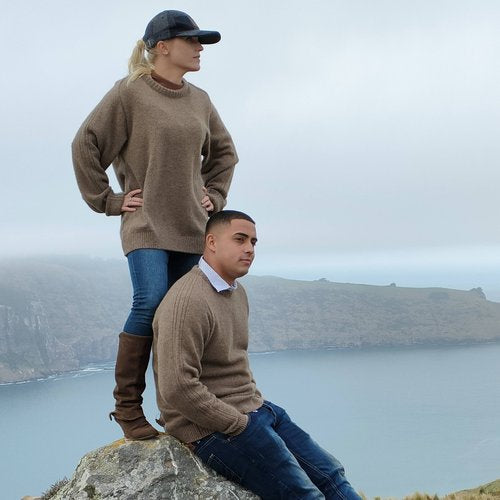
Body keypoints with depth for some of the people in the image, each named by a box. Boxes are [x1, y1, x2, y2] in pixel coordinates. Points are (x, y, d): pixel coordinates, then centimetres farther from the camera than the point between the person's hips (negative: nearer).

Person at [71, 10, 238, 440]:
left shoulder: (200, 100, 12)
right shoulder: (129, 93, -4)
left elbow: (223, 152, 27)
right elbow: (86, 145, -3)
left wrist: (215, 195, 15)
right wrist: (108, 200, -4)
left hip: (190, 227, 5)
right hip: (147, 226, -5)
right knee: (151, 302, -20)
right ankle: (127, 405, -9)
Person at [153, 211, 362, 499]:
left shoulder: (237, 292, 12)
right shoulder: (189, 301, -20)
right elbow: (178, 388, -26)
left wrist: (257, 402, 11)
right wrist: (240, 424, -18)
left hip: (254, 410, 10)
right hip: (214, 429, -10)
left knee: (331, 475, 8)